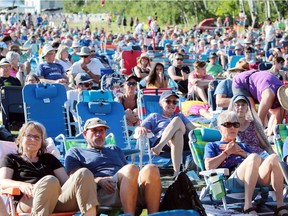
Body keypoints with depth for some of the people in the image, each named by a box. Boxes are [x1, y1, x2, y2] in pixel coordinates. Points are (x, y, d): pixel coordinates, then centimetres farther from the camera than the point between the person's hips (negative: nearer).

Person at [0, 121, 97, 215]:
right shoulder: (11, 159, 25)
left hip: (58, 201, 4)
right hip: (29, 203, -4)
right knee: (50, 181, -39)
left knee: (84, 174, -26)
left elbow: (66, 180, 21)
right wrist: (21, 185, -16)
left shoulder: (49, 158, 34)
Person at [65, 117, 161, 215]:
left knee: (151, 169, -29)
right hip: (103, 193, -5)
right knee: (131, 169, -35)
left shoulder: (115, 149, 39)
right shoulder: (75, 152, 23)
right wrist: (98, 180, -13)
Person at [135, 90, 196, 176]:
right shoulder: (154, 116, 31)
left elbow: (193, 129, 23)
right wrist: (141, 129, -11)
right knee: (177, 133, -36)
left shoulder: (180, 116, 41)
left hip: (183, 141, 2)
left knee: (177, 120, -29)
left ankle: (159, 147, -46)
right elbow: (137, 129, 15)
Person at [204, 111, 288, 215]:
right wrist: (227, 152, 10)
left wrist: (241, 152, 13)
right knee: (254, 157, -36)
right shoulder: (212, 146, 27)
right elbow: (209, 166, 4)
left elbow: (261, 162, 23)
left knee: (274, 158, -27)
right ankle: (248, 206, -42)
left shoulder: (242, 146, 40)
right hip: (232, 180, -5)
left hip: (256, 179, 5)